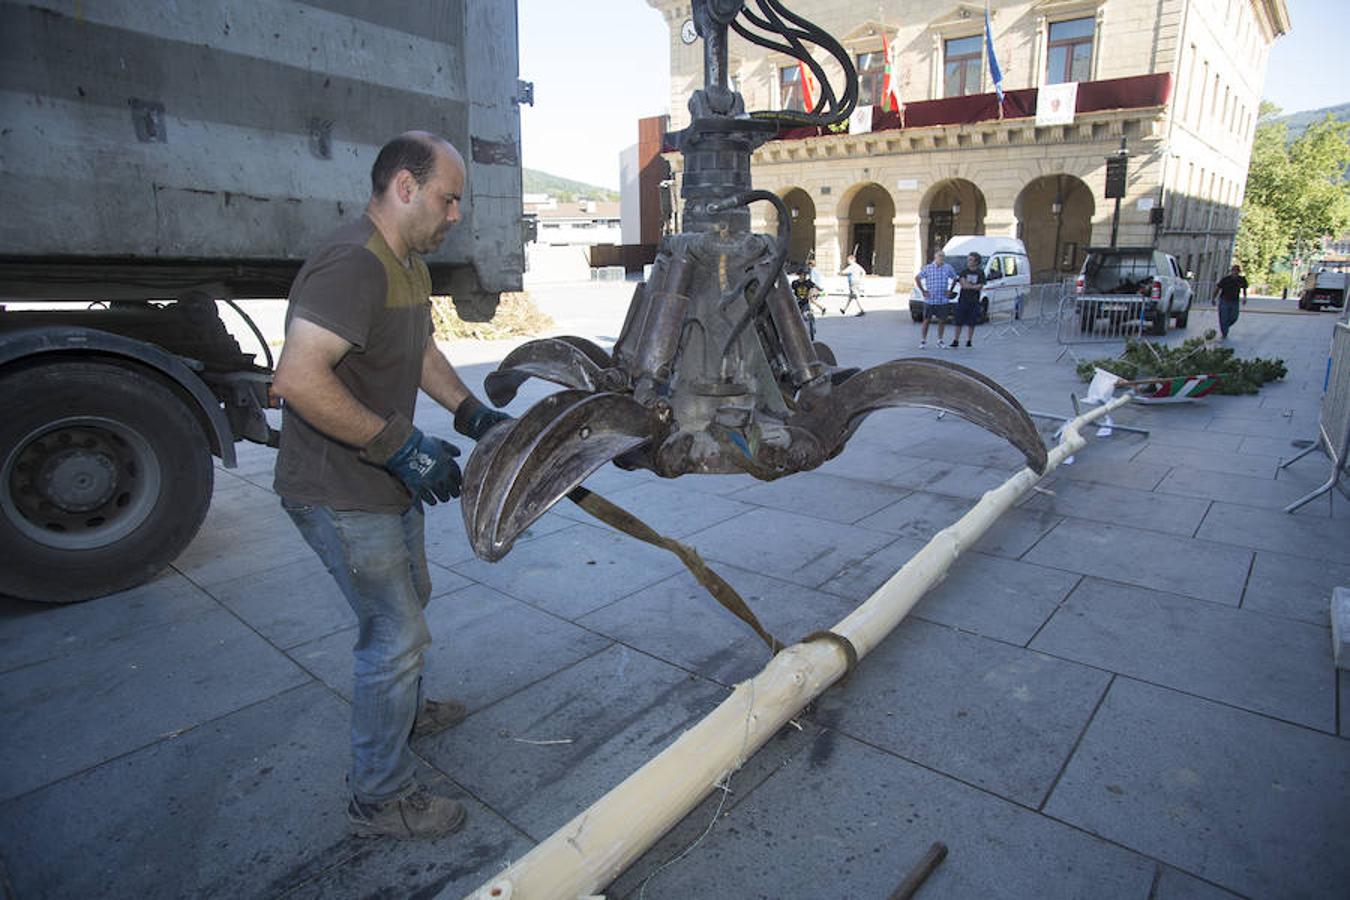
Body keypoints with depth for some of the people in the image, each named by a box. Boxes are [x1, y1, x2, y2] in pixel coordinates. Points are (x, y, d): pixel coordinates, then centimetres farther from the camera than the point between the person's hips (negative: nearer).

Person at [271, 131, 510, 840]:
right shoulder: (353, 264, -25)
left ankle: (404, 711, 52)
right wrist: (401, 446, -30)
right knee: (396, 634, -2)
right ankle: (380, 799, 19)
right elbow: (298, 378, -35)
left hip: (388, 481, 11)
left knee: (409, 601, 26)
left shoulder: (409, 264, 9)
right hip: (341, 496, -11)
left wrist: (470, 412, 9)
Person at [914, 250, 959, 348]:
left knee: (942, 321, 7)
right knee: (927, 320, 2)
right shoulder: (927, 268, -1)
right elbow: (917, 278, 7)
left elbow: (955, 279, 18)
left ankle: (940, 340, 19)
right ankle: (923, 340, 10)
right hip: (929, 300, -2)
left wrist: (950, 290, 9)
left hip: (943, 300, 2)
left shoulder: (948, 268, 5)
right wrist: (923, 291, 2)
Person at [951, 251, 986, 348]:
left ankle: (969, 341, 10)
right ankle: (956, 340, 4)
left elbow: (980, 286, -4)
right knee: (959, 322, -1)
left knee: (971, 323, 2)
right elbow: (962, 284, -4)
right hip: (963, 299, 0)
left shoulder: (980, 273, 4)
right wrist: (974, 286, -9)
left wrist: (968, 285, -11)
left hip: (974, 301, 0)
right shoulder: (964, 272, 6)